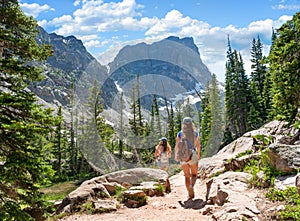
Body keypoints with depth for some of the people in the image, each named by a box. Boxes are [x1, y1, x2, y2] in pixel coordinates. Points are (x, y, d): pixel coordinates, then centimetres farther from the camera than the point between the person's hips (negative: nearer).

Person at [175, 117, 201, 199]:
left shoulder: (180, 133, -5)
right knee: (194, 174, 15)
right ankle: (191, 186, -16)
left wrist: (175, 155, 10)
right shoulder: (196, 133, -2)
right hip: (193, 155, 0)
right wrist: (198, 154, 20)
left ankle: (190, 194, 8)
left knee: (187, 175, 12)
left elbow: (177, 145, -4)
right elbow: (198, 145, 4)